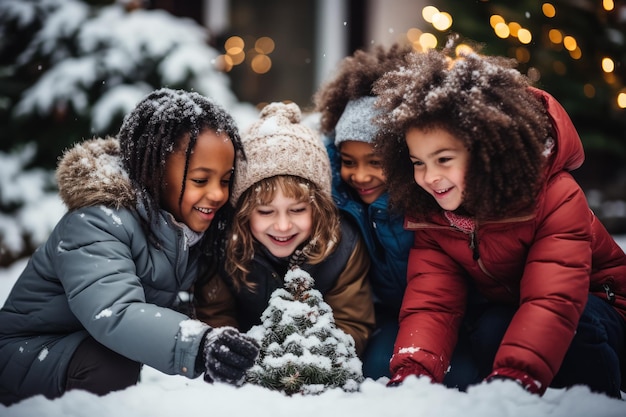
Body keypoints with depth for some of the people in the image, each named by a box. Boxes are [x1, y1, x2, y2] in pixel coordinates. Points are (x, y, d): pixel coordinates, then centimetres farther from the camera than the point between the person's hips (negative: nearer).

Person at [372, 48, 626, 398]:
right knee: (489, 334, -29)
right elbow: (430, 303, -23)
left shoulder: (556, 198, -27)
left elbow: (553, 303, -40)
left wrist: (513, 379, -55)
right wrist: (411, 375, -43)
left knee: (579, 326, -35)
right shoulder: (427, 213, -13)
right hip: (503, 309, 3)